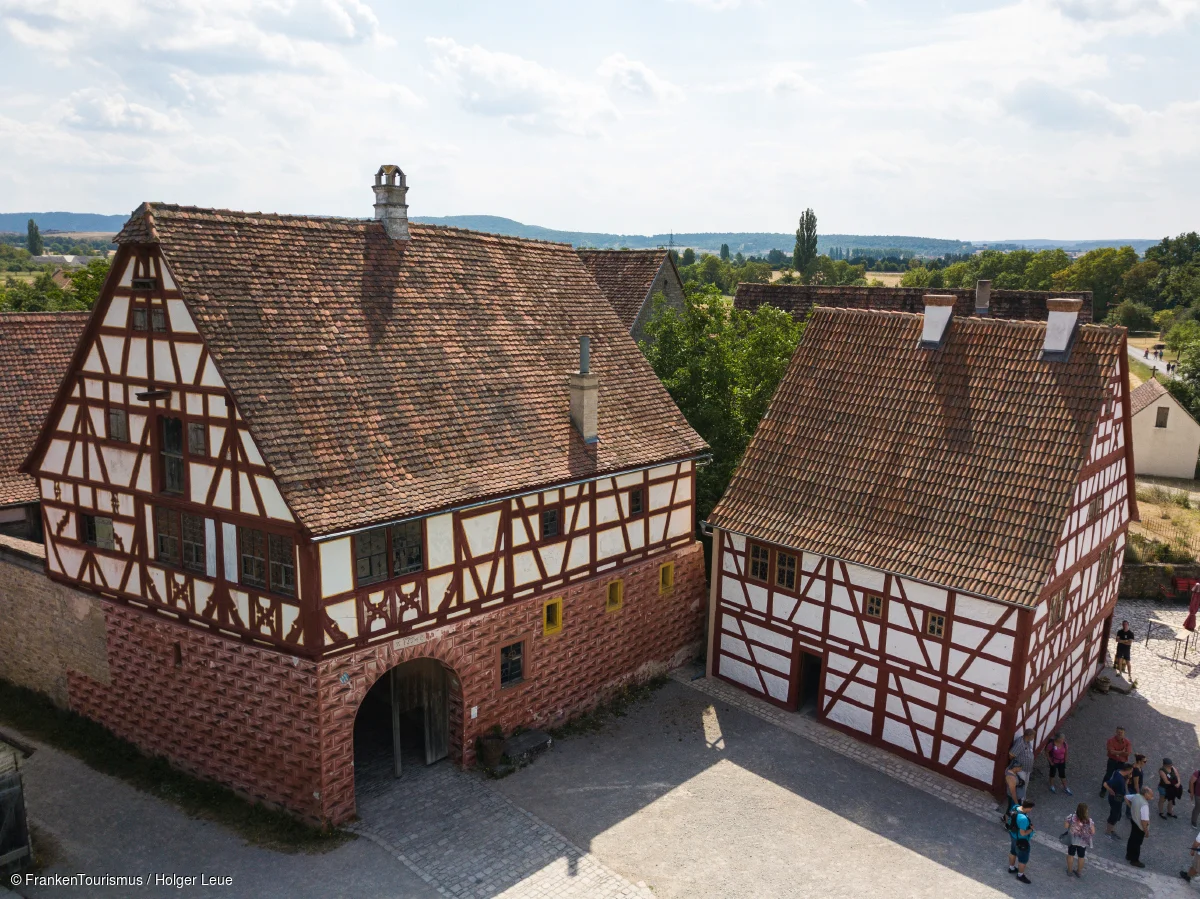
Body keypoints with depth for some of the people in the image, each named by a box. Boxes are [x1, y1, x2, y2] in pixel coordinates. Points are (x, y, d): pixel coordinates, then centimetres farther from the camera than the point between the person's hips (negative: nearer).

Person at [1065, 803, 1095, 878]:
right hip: (1083, 842, 0)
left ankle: (1069, 870, 40)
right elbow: (1093, 832, -19)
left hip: (1072, 840, 0)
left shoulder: (1071, 817, -26)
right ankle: (1079, 872, 42)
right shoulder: (1089, 821, -26)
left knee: (1070, 855, 24)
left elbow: (1066, 827, -19)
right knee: (1081, 856, 24)